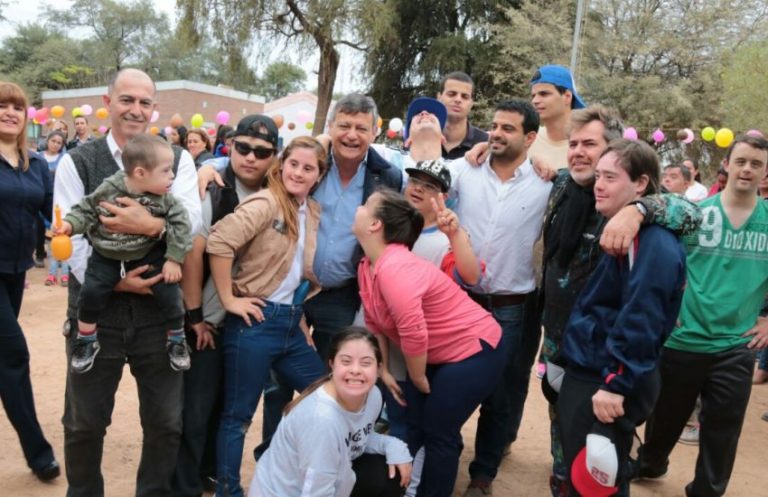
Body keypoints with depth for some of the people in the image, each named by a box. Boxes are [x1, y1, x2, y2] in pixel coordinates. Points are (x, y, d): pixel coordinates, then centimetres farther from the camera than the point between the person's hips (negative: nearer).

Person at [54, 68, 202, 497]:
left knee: (167, 421, 12)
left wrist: (152, 225, -32)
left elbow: (193, 220, -12)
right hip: (95, 308, 0)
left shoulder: (177, 159, 3)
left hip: (159, 309, 1)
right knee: (85, 422, 15)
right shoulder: (77, 162, 1)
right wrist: (110, 281, -20)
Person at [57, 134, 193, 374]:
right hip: (107, 255, 0)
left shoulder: (163, 198, -16)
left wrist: (174, 259, -15)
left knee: (169, 294, -7)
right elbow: (86, 211, -6)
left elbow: (180, 223, -13)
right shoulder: (107, 190, -19)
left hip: (148, 254, 1)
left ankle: (176, 340, 18)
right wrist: (69, 224, -24)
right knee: (91, 292, -11)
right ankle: (86, 341, 15)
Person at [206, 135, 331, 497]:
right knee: (239, 414, 6)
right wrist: (228, 299, -20)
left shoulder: (315, 213, 10)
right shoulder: (266, 203, -12)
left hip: (292, 323, 8)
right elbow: (219, 242, -24)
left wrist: (300, 313, 12)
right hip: (257, 321, -7)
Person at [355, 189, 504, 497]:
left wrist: (419, 379, -15)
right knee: (413, 424, 14)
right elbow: (375, 324, 7)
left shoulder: (394, 269, -31)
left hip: (473, 351, -9)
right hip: (436, 355, 9)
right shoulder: (367, 266, -1)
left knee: (438, 433, 2)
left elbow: (414, 335, -31)